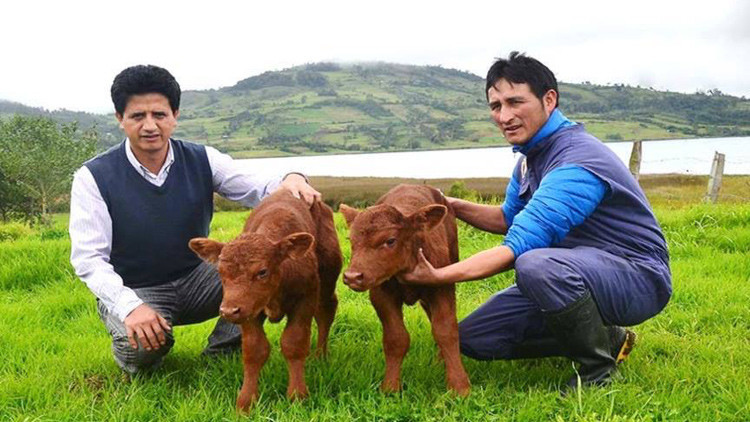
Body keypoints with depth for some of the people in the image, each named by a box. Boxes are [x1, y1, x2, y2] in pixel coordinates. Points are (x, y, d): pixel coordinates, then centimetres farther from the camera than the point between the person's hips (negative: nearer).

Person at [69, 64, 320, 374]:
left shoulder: (202, 160, -4)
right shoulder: (93, 177, -12)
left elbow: (259, 190, -7)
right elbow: (88, 257, -15)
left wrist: (290, 181, -32)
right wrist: (130, 306, -32)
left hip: (196, 278, 3)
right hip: (132, 291, -3)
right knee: (144, 344, -35)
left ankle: (222, 353, -3)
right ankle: (135, 360, 4)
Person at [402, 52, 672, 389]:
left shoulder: (576, 162, -26)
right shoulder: (531, 154, 4)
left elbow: (520, 245, -33)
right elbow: (510, 218, 18)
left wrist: (437, 276, -36)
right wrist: (454, 207, 1)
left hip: (638, 277, -9)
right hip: (580, 275, 9)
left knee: (537, 265, -40)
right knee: (473, 338, 3)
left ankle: (599, 371, -13)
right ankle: (605, 338, 10)